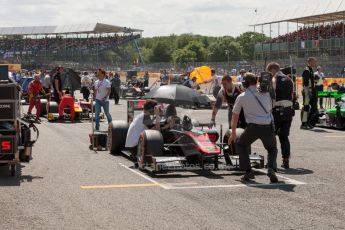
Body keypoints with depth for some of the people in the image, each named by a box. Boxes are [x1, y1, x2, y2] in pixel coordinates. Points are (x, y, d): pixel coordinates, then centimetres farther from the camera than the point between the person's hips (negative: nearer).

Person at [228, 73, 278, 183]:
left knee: (241, 145, 24)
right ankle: (271, 168, -4)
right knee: (272, 149, 25)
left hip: (253, 127, -2)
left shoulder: (241, 97, 6)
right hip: (268, 126, 2)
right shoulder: (265, 93, 12)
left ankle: (248, 172, 13)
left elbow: (235, 117, 14)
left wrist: (233, 133, 25)